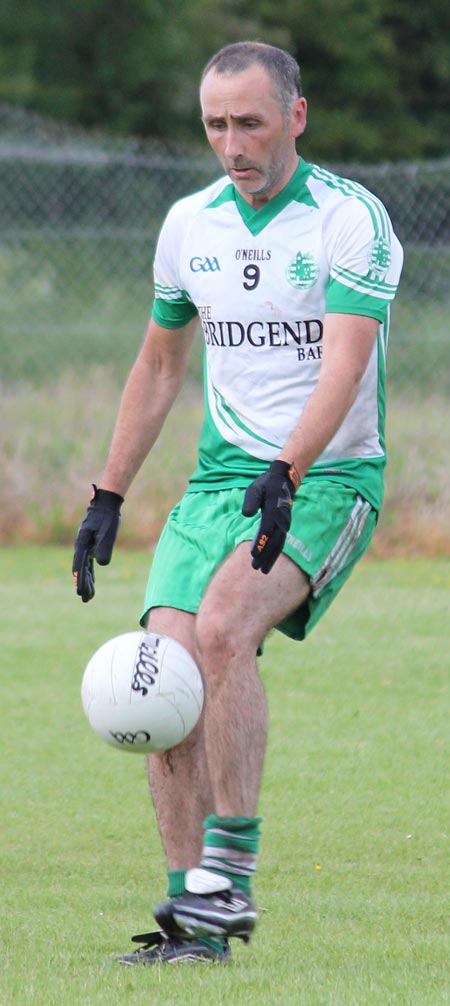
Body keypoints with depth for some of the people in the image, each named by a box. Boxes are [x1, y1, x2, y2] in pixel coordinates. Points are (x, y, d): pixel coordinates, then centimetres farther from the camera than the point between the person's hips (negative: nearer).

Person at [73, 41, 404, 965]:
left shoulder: (349, 219, -10)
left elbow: (344, 364, -22)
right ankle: (196, 920, -5)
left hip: (328, 480, -6)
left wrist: (285, 475, -35)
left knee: (223, 627, -30)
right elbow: (159, 365, 20)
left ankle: (229, 877, -25)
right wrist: (108, 496, 18)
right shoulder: (190, 223, 9)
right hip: (219, 475, 6)